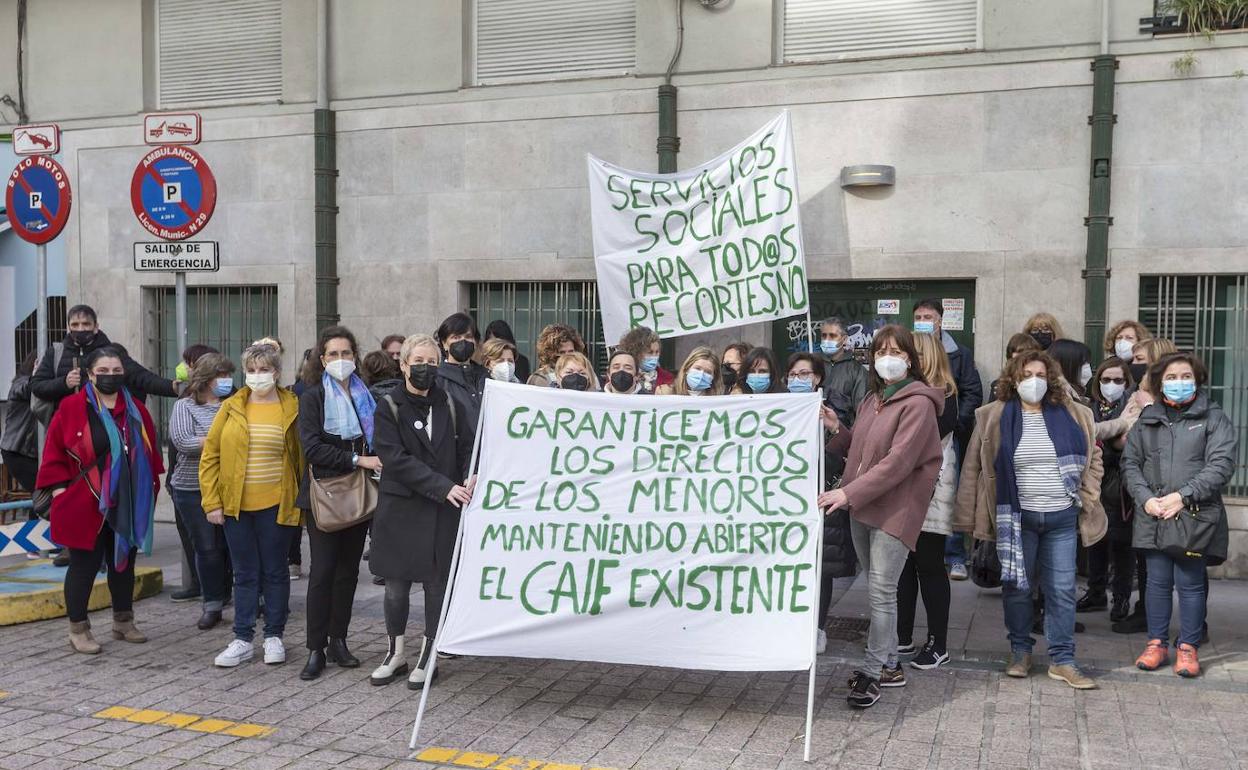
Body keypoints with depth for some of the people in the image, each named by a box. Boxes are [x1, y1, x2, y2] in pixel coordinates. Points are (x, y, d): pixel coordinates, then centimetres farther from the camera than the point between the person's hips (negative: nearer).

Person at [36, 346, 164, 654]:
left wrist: (151, 488, 11)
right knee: (84, 565, 2)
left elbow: (150, 453, 13)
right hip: (84, 505, -4)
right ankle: (78, 629, 15)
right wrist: (60, 489, -8)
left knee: (124, 562, 14)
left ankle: (123, 622, 29)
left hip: (128, 506, 5)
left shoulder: (135, 410, 7)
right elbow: (53, 453, -3)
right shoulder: (70, 408, -6)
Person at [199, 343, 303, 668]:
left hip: (276, 504, -2)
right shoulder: (231, 408, 3)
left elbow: (302, 457, 0)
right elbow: (210, 456, 3)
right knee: (245, 574, 10)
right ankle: (243, 640, 19)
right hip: (235, 505, 2)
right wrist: (212, 502, -3)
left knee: (275, 571, 9)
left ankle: (274, 637, 22)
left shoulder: (292, 408, -1)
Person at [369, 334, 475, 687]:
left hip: (442, 512, 1)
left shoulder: (451, 406, 5)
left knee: (437, 584, 6)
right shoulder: (390, 409, -2)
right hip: (400, 510, -1)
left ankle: (427, 656, 21)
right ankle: (396, 654, 26)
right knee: (396, 587, 8)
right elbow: (396, 459, -12)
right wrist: (443, 486, -21)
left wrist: (471, 478, -18)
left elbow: (468, 448, 6)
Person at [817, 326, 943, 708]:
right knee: (878, 588, 12)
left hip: (894, 507, -8)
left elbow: (898, 461, -19)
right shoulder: (872, 399, 15)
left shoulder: (918, 403, -11)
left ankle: (872, 672, 2)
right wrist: (837, 428, 1)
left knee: (881, 591, -6)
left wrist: (848, 492, -23)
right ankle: (889, 665, 22)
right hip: (862, 505, 8)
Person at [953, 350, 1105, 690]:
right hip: (1017, 517, -1)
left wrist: (1088, 501, 6)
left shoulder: (1071, 415, 4)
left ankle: (1062, 660, 14)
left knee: (1062, 589, 4)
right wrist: (968, 517, -2)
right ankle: (1020, 651, 25)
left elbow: (1092, 457, 15)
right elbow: (974, 467, 1)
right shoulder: (994, 418, -2)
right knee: (1017, 586, 8)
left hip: (1062, 517, 1)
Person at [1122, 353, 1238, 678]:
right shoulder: (1147, 420, 12)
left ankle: (1188, 647, 14)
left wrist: (1183, 496, -15)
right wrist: (1146, 498, -8)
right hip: (1153, 516, 3)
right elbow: (1130, 462, 9)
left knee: (1190, 583, 1)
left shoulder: (1214, 418, 2)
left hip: (1196, 515, -3)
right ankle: (1157, 643, 19)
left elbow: (1222, 464, -7)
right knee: (1158, 582, 8)